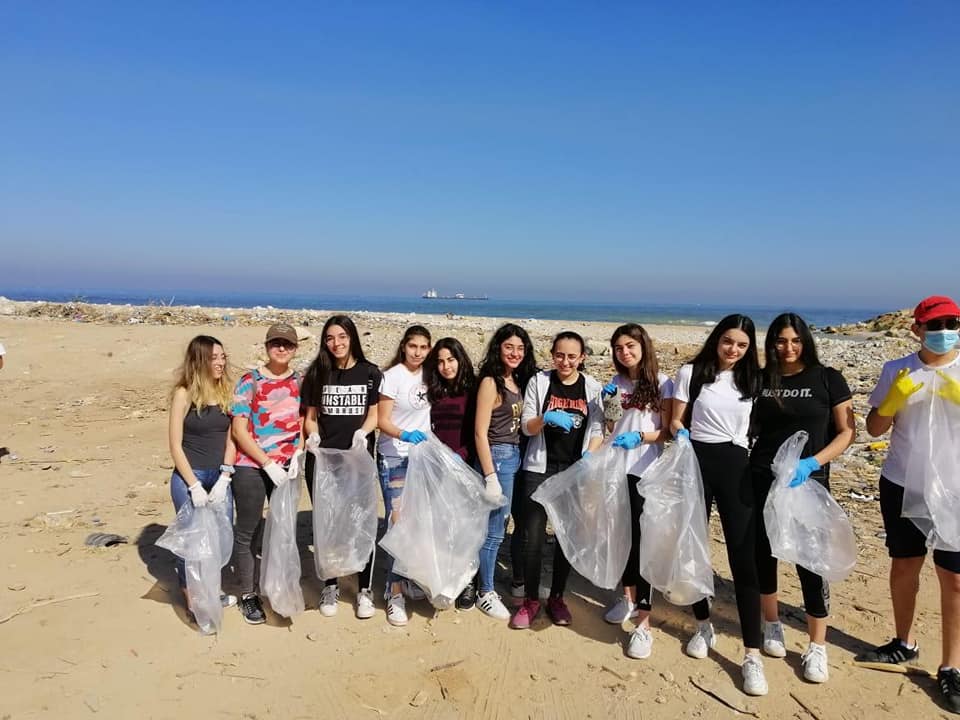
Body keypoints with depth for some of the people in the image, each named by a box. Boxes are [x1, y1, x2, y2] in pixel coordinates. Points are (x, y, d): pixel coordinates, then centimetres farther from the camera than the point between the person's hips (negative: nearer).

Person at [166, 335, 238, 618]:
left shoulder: (226, 391, 3)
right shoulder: (184, 394, -9)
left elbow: (230, 439, 3)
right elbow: (175, 445, -9)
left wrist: (224, 478, -7)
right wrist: (194, 486, -13)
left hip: (219, 477, 4)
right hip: (189, 477, -4)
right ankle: (192, 598, 22)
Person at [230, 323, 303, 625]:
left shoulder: (300, 382, 4)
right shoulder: (249, 382, -7)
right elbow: (239, 431, -10)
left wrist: (299, 451, -8)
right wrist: (268, 464, -14)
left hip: (287, 467, 4)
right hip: (251, 467, -3)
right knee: (248, 531, 7)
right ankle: (248, 595, 22)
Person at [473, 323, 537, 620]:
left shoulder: (519, 381, 10)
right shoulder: (491, 382, -12)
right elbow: (480, 432, -15)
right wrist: (490, 477, -17)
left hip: (518, 456, 8)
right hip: (498, 457, -8)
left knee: (519, 522, 15)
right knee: (494, 529, 0)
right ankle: (485, 594, 14)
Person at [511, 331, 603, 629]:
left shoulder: (592, 388, 3)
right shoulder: (539, 382, 0)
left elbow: (597, 430, 2)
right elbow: (526, 427, -3)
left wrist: (588, 458, -16)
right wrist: (547, 418, -23)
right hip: (540, 469, -1)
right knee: (534, 536, -2)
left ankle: (557, 598, 25)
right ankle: (531, 600, 14)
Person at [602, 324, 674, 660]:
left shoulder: (661, 383, -3)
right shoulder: (614, 384, 9)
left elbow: (668, 430, -6)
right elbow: (607, 428, 11)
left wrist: (640, 436, -21)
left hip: (646, 472, -5)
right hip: (617, 468, 5)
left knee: (641, 539, -6)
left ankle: (643, 623, 0)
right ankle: (629, 598, 34)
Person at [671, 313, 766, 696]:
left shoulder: (752, 380, 7)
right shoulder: (691, 372, -1)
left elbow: (760, 424, 13)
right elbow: (675, 422, 1)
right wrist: (680, 434, -19)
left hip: (736, 467, 1)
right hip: (696, 462, -1)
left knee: (744, 558, -5)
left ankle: (752, 654, 1)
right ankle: (704, 627, 31)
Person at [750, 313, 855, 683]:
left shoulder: (827, 378, -3)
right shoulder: (760, 379, 4)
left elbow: (847, 432, -4)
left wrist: (812, 463, -17)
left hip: (808, 483, -2)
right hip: (762, 481, 3)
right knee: (764, 552, 10)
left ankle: (817, 646, 15)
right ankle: (772, 625, 32)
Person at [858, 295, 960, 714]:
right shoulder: (896, 371, 0)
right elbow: (874, 428, 3)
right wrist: (894, 398, -15)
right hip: (901, 485, 2)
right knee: (904, 565, 15)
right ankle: (904, 643, 34)